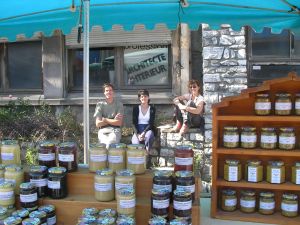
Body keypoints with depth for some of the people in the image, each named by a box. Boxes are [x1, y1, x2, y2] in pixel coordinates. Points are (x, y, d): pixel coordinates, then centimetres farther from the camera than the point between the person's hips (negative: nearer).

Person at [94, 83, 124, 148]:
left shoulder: (119, 104, 9)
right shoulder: (100, 104, 11)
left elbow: (119, 123, 0)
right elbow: (98, 124, 3)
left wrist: (105, 120, -2)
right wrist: (113, 120, -2)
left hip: (115, 130, 0)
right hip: (103, 131, 1)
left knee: (109, 143, -33)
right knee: (106, 143, -32)